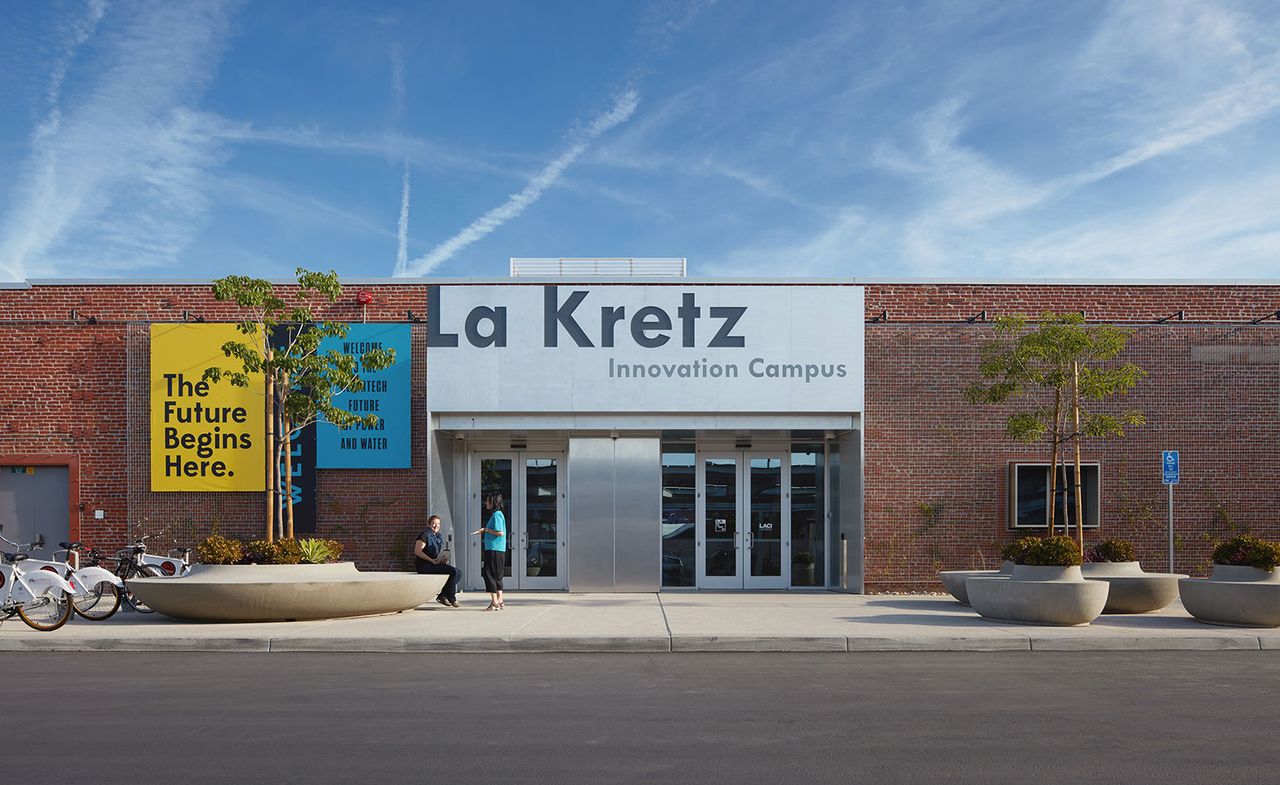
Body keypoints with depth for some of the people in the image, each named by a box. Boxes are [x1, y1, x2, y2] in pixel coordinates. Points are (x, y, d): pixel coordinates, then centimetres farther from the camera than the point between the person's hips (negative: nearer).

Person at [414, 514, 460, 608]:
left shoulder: (439, 536, 19)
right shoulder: (425, 534, -6)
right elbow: (417, 551, -15)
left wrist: (444, 559, 1)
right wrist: (432, 560, -21)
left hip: (437, 564, 9)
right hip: (425, 566, -9)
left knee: (458, 572, -5)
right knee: (453, 571, -23)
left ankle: (442, 596, 0)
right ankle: (452, 599, -9)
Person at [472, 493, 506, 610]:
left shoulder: (496, 515, -13)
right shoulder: (497, 514, 18)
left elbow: (500, 532, -20)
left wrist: (485, 529, -12)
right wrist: (483, 530, 18)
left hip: (494, 550, -10)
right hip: (497, 550, 10)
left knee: (489, 575, -7)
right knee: (497, 576, 11)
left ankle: (494, 602, -8)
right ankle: (499, 601, 12)